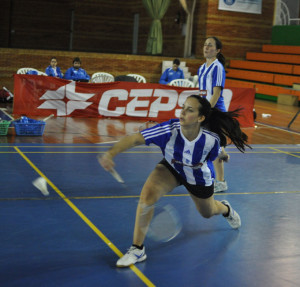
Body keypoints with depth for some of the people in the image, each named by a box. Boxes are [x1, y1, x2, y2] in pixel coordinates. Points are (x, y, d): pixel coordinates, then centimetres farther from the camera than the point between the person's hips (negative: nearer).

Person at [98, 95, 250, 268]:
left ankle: (225, 208, 67)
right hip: (171, 169, 0)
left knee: (207, 213, 24)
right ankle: (138, 249, -10)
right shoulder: (169, 130, -38)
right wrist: (111, 153, -59)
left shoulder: (211, 139, -34)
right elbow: (135, 139, -46)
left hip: (199, 177, 0)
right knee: (148, 195, -28)